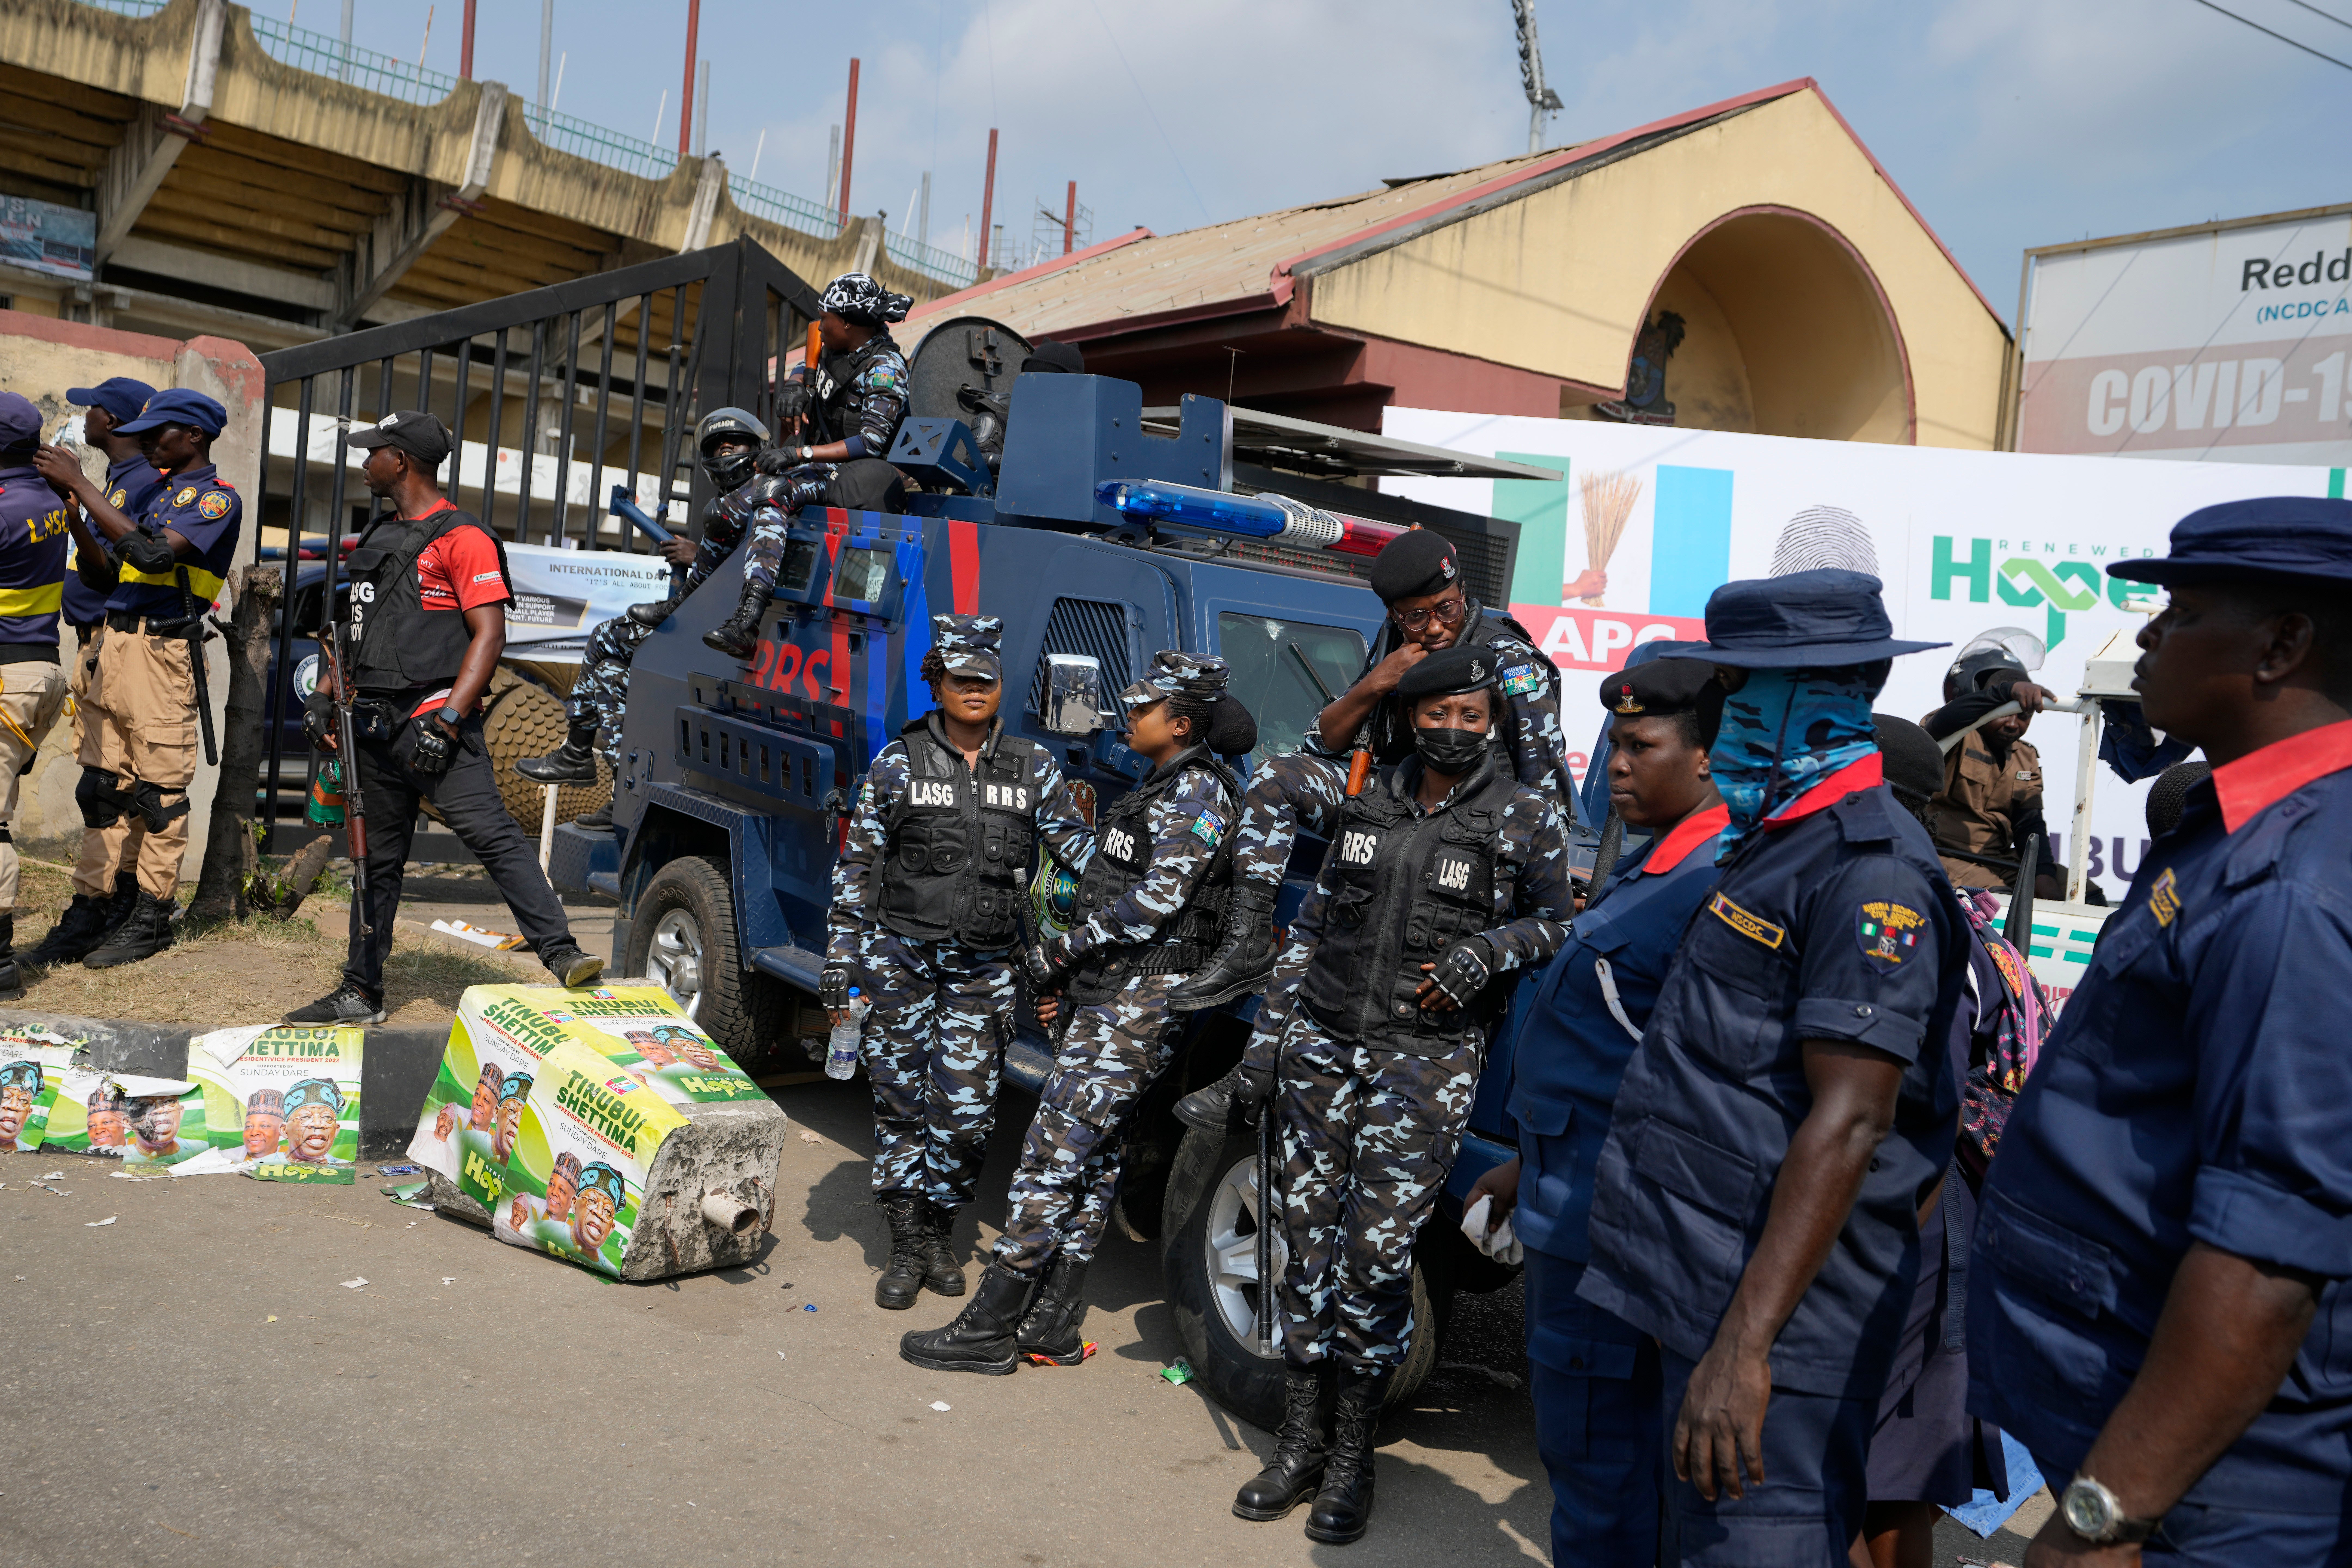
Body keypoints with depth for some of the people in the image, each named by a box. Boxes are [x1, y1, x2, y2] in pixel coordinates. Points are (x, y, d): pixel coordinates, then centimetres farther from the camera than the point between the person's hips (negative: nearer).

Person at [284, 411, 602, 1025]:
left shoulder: (462, 538, -5)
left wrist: (447, 720, -21)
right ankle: (361, 993, 21)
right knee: (377, 858, 13)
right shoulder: (375, 541, 21)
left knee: (490, 831, -21)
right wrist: (324, 697, 14)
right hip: (373, 723, 8)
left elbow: (490, 635, -13)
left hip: (432, 718, -8)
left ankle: (561, 953, -26)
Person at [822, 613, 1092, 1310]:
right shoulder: (898, 763, 1)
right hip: (901, 955, -1)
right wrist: (839, 962, 0)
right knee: (902, 1101, 5)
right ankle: (906, 1248, 18)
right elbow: (856, 866, 3)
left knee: (966, 1113, -1)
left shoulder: (1033, 767, 6)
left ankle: (939, 1233, 22)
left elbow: (1079, 847, 9)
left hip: (984, 968, 1)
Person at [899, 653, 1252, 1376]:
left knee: (1053, 1154, -8)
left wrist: (1062, 950, -11)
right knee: (1092, 1155, 11)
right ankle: (1053, 1327, 17)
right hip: (1110, 991, 10)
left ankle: (990, 1330, -2)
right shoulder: (1160, 788, 19)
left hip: (1141, 998, -10)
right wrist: (1065, 980, 13)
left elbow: (1158, 899, -19)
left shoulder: (1198, 789, -11)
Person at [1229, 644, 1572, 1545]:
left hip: (1425, 1060, -4)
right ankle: (1299, 1443, 20)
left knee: (1375, 1252, -5)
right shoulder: (1369, 805, 9)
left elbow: (1559, 922, 4)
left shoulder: (1527, 819, -1)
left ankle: (1352, 1461, 12)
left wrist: (1490, 948, -14)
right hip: (1322, 1044, 4)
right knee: (1308, 1236, 7)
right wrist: (1275, 1018, 12)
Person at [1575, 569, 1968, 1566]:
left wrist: (1744, 1345, -26)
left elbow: (1847, 1123, -23)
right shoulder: (1774, 843, 15)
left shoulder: (1869, 870, -16)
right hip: (1698, 1292, 10)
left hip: (1776, 1311, -10)